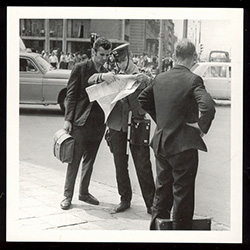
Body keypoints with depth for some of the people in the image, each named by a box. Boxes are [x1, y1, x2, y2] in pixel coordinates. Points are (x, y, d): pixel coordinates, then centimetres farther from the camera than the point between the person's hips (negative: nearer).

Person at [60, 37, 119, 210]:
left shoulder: (107, 73, 10)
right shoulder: (80, 68, -3)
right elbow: (71, 95, -5)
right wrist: (68, 119, -12)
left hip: (98, 123, 5)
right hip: (81, 122, -5)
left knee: (89, 160, 14)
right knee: (75, 160, 0)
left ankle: (84, 192, 26)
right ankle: (68, 195, 10)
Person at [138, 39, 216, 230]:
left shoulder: (160, 78, 4)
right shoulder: (193, 80, -15)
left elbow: (143, 99, 17)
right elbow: (208, 107, -30)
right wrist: (202, 126, -14)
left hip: (161, 143, 6)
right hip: (183, 145, -6)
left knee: (162, 191, 20)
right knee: (183, 194, 5)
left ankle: (156, 229, 31)